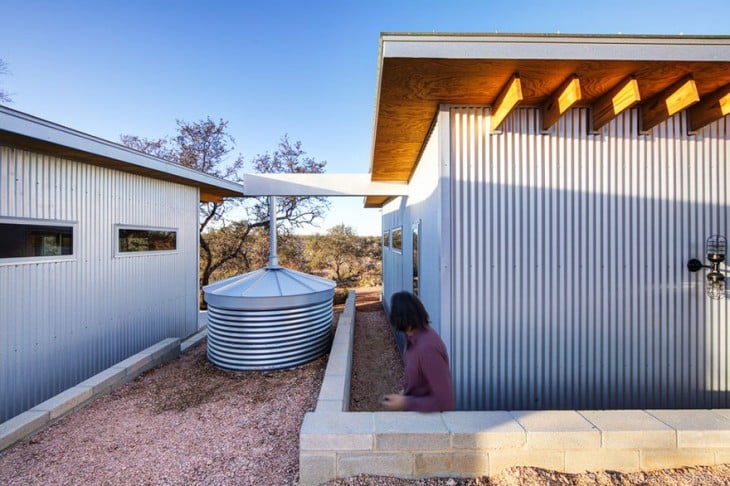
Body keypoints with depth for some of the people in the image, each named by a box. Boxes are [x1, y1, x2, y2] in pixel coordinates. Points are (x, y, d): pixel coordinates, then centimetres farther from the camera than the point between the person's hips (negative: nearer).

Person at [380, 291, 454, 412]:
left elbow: (445, 402, -28)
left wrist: (405, 403, -25)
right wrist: (406, 391, 3)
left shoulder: (427, 347, -34)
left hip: (427, 414, -6)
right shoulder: (415, 335, -8)